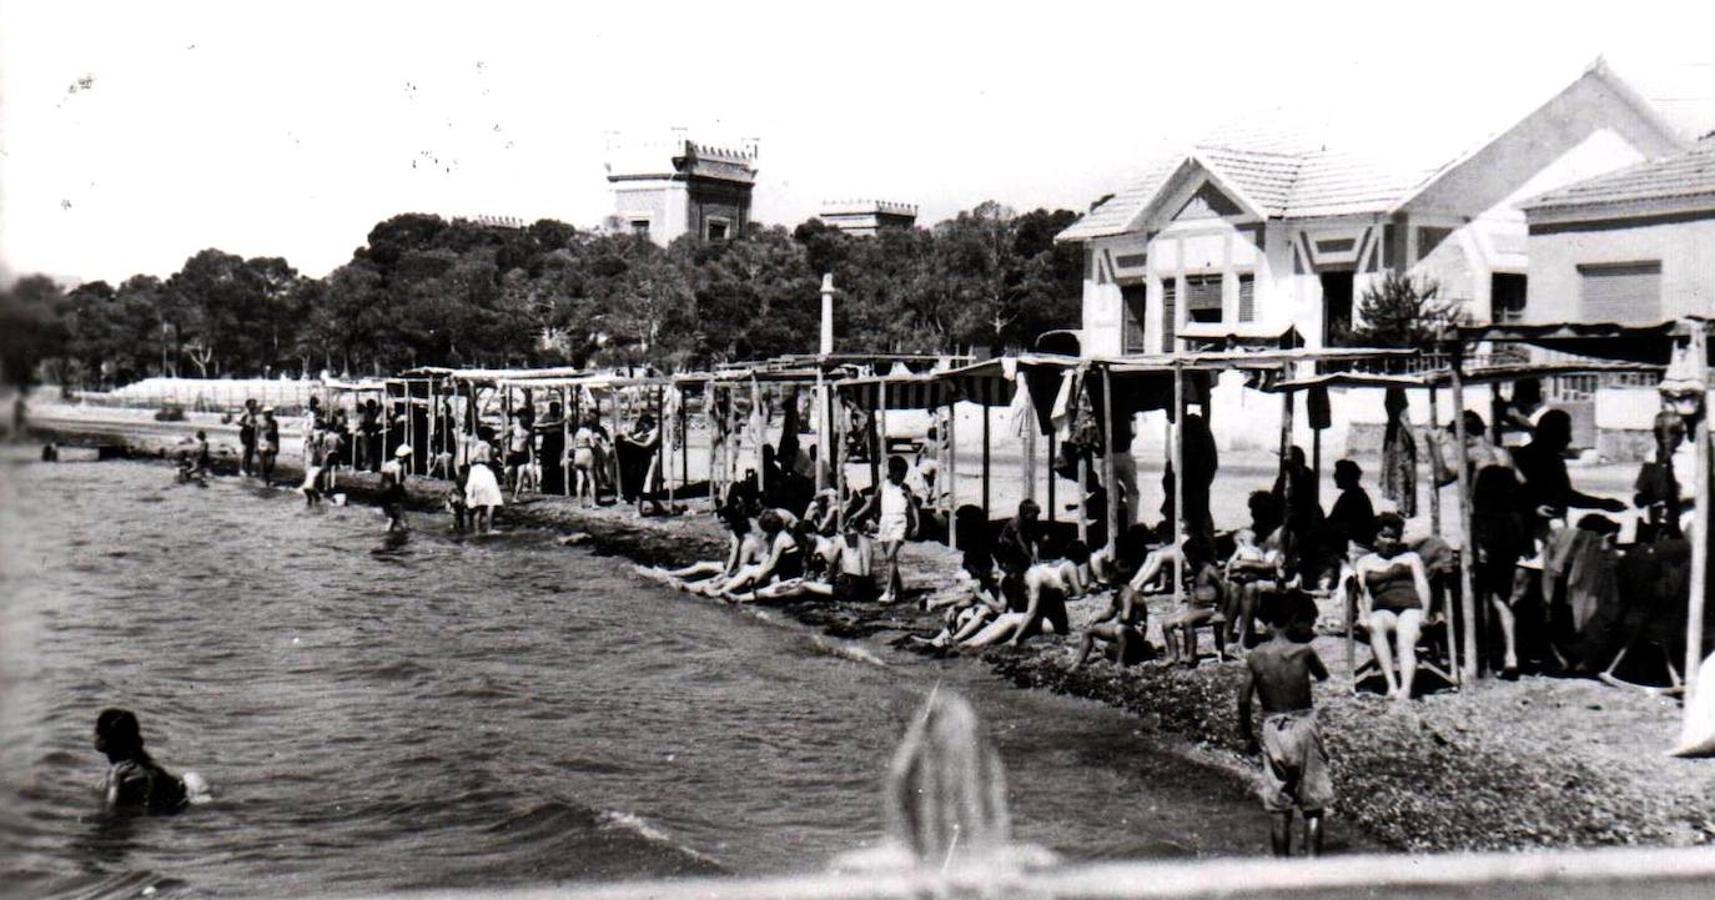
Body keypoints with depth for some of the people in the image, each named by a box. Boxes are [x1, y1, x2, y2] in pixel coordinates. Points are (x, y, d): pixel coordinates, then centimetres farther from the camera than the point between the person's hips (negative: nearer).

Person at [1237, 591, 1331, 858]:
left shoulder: (1256, 656, -3)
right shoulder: (1304, 652, -9)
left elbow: (1243, 701, -3)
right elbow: (1323, 676, 12)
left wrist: (1248, 736, 9)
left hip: (1272, 729, 2)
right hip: (1304, 727, -2)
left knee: (1278, 808, 8)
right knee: (1313, 806, 7)